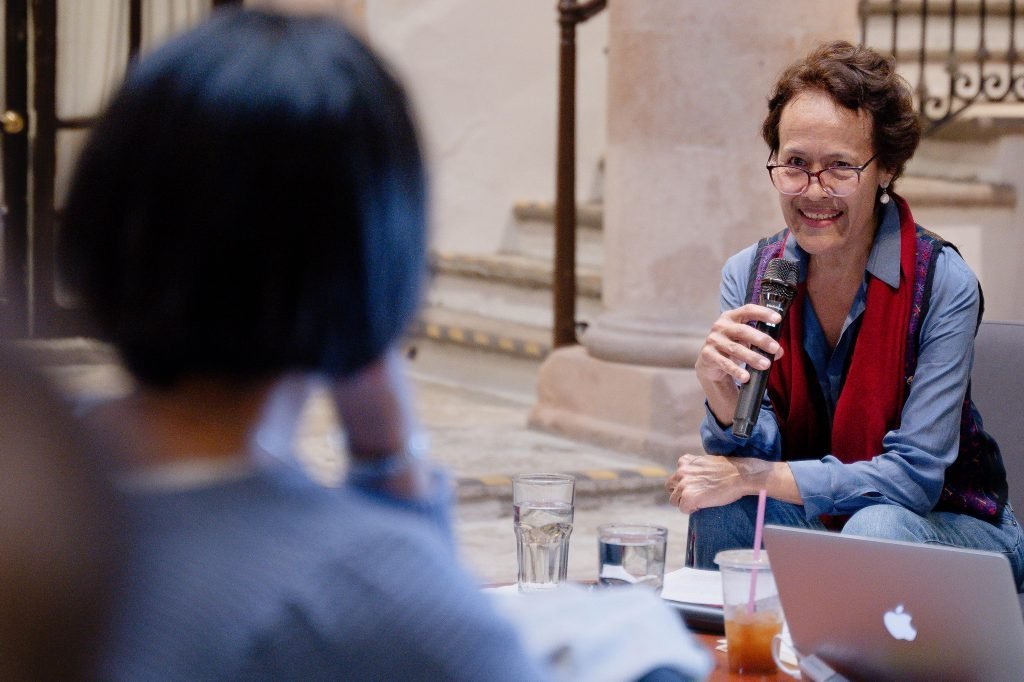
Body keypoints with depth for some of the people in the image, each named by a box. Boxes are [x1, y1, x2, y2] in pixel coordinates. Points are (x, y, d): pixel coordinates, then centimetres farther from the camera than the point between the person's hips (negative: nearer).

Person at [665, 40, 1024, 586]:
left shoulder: (943, 284, -18)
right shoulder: (749, 274, -5)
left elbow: (913, 476, -21)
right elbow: (755, 459, -9)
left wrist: (756, 476, -24)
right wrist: (721, 394, -30)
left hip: (946, 525, -2)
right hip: (808, 522, 3)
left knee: (876, 528, -33)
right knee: (724, 506, -26)